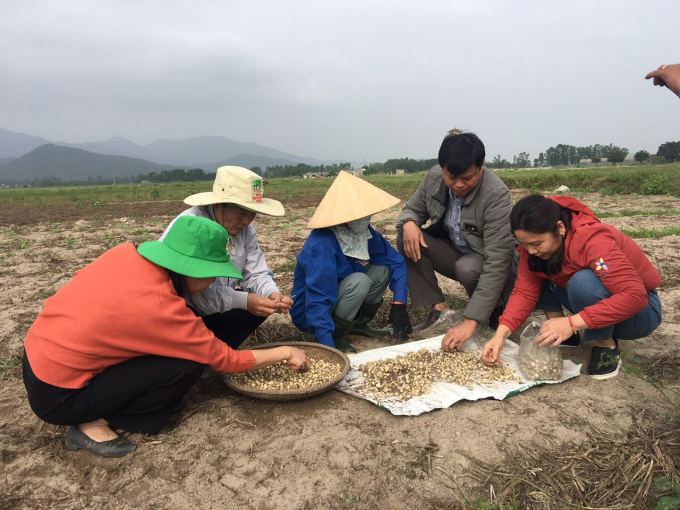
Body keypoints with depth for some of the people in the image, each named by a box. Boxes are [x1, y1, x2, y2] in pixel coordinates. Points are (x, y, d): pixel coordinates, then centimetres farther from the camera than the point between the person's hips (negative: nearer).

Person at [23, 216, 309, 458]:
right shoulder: (160, 307, -26)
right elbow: (226, 361, -16)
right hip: (56, 397, -8)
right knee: (188, 364, -13)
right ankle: (94, 425, -2)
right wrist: (286, 353, -2)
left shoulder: (127, 253, -9)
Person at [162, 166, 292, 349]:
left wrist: (272, 294, -26)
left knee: (262, 305, -6)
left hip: (212, 310, 7)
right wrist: (243, 300, -39)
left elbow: (256, 274, -5)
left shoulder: (245, 230, -5)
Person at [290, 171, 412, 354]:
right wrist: (329, 347, -39)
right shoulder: (322, 244, -31)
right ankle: (335, 338, -11)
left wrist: (399, 304, -14)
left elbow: (396, 261, -3)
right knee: (359, 281, -30)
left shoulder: (365, 232, -9)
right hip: (311, 313, -7)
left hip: (337, 299, 7)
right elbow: (317, 301, -35)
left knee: (382, 268, -6)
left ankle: (358, 325, 4)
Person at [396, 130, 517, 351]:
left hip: (486, 262, -5)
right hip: (454, 251, 5)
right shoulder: (433, 178, -13)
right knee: (407, 238, -18)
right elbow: (413, 209, 5)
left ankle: (497, 307, -4)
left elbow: (497, 263, -35)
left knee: (468, 268, -38)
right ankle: (439, 310, -13)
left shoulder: (497, 195, -29)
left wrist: (469, 322, -40)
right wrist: (408, 223, -24)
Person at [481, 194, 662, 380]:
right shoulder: (532, 242, -14)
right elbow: (525, 291, -17)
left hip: (640, 308, -6)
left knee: (583, 281, -35)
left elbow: (636, 296, -38)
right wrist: (502, 333, -30)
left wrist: (572, 323, -44)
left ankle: (606, 346, -13)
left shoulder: (594, 241, -32)